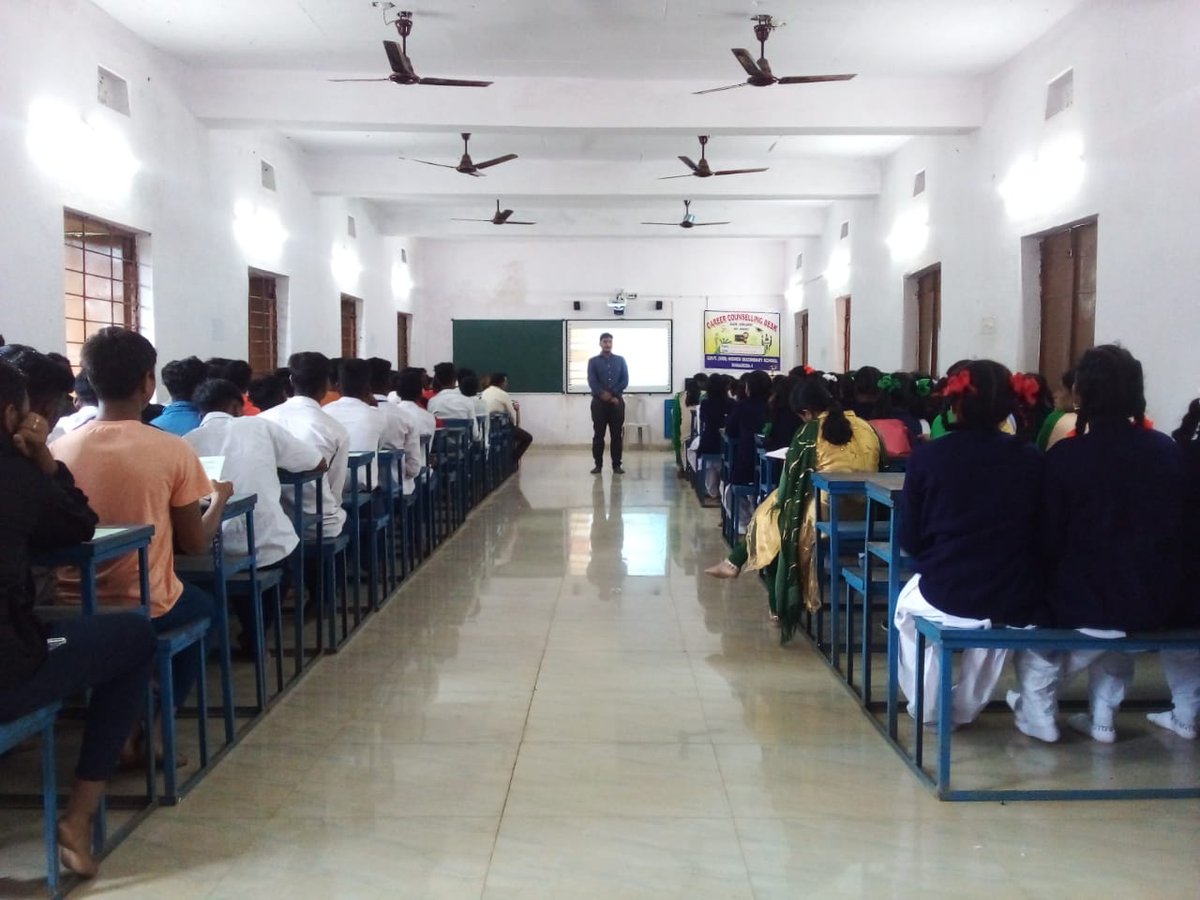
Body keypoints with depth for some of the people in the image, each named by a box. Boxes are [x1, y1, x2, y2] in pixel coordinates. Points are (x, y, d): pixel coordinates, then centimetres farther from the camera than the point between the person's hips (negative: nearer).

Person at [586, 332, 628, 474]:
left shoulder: (620, 360, 10)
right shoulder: (593, 361, 6)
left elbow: (625, 381, 2)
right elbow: (592, 382, -4)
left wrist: (612, 394, -9)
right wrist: (604, 395, -14)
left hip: (617, 401, 1)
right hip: (599, 402, -1)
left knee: (616, 435, 1)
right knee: (598, 434, 1)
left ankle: (617, 465, 4)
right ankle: (598, 464, 6)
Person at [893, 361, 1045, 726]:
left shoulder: (927, 456, -6)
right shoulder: (1031, 459, -2)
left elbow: (909, 540, -1)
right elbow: (1039, 534, 7)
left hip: (945, 596, -2)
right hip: (1014, 601, 2)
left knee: (907, 602, 32)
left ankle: (929, 707, 38)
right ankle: (965, 708, 45)